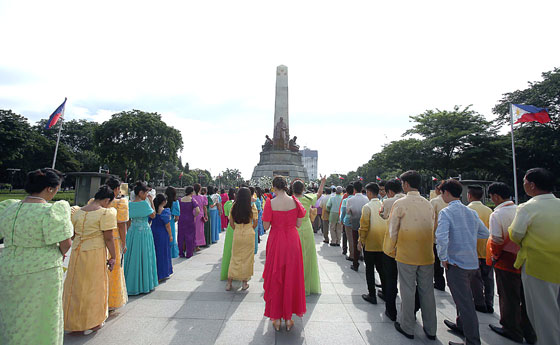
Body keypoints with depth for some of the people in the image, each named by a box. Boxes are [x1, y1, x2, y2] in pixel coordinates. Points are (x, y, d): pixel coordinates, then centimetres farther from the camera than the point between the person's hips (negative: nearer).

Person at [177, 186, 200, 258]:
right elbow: (198, 211, -21)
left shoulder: (180, 200, 0)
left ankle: (181, 253, 23)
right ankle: (188, 254, 15)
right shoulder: (192, 200, -12)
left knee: (181, 236, 14)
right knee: (190, 236, 8)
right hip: (190, 220, -3)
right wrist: (194, 216, -5)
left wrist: (178, 218, 11)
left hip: (181, 220, 4)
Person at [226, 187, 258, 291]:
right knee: (247, 258, 11)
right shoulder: (252, 207, -10)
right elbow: (255, 223, -4)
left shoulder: (234, 207, -4)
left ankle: (229, 282, 20)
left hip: (237, 235, 2)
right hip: (249, 235, -2)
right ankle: (244, 283, 21)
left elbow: (231, 222, 2)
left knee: (235, 257, 14)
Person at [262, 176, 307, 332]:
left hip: (276, 243, -2)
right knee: (291, 278, 16)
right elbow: (298, 224, -2)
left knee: (275, 278, 15)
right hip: (292, 242, 2)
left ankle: (276, 319, 28)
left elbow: (266, 226, -9)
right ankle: (288, 319, 30)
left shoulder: (271, 203, -14)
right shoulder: (295, 201, -8)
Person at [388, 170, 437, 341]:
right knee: (427, 291, 15)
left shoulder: (400, 203, -12)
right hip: (427, 255, 5)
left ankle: (407, 328, 22)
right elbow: (432, 229, 9)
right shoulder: (428, 204, 2)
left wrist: (392, 249, 9)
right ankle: (430, 329, 30)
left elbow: (393, 230, -5)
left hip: (406, 255, -4)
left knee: (408, 291, 8)